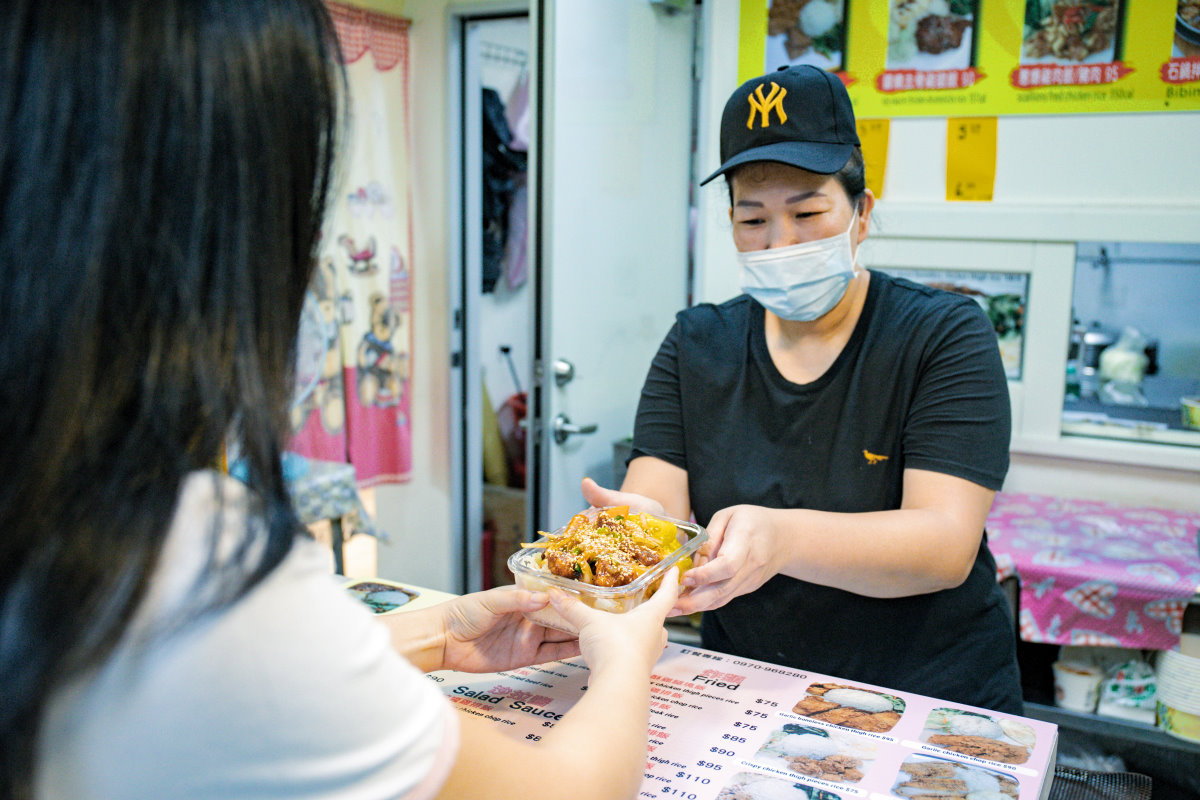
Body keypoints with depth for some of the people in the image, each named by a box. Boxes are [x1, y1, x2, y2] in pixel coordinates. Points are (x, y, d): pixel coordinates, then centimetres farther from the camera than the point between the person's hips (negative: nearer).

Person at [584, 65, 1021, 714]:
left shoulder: (945, 335, -4)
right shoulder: (695, 345, 7)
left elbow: (947, 545, -15)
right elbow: (656, 499, -4)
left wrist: (780, 538, -33)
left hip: (931, 703, -2)